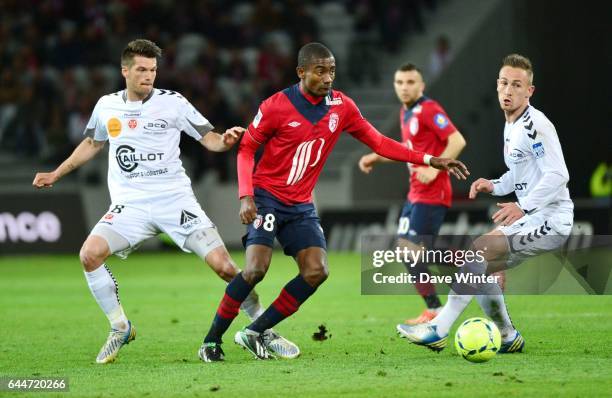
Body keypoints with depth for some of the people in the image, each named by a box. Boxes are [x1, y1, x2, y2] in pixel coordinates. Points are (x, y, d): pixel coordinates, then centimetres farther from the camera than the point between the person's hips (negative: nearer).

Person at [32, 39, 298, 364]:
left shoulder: (172, 102, -2)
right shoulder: (106, 106, 7)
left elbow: (209, 139, -1)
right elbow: (92, 144, 26)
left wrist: (225, 140, -24)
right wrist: (56, 174, 28)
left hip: (175, 200, -2)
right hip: (130, 204, 2)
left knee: (222, 264, -12)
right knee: (90, 253, -22)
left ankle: (263, 330, 7)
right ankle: (120, 328, -3)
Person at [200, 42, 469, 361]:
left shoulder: (342, 107, 0)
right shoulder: (276, 106, -13)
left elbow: (378, 142, 6)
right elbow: (246, 148, -5)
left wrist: (429, 160, 0)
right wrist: (245, 196, -18)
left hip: (301, 205, 5)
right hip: (266, 197, -5)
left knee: (316, 272, -10)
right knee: (256, 268, -22)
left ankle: (255, 332, 0)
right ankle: (212, 340, -7)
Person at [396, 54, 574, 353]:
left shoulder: (534, 125, -15)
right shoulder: (511, 126, 14)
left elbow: (558, 175, -24)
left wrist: (523, 207, -34)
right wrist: (495, 186, 8)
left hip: (550, 219, -10)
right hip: (530, 217, 10)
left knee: (479, 250, -21)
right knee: (481, 268, 9)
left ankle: (438, 331, -22)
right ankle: (507, 338, 20)